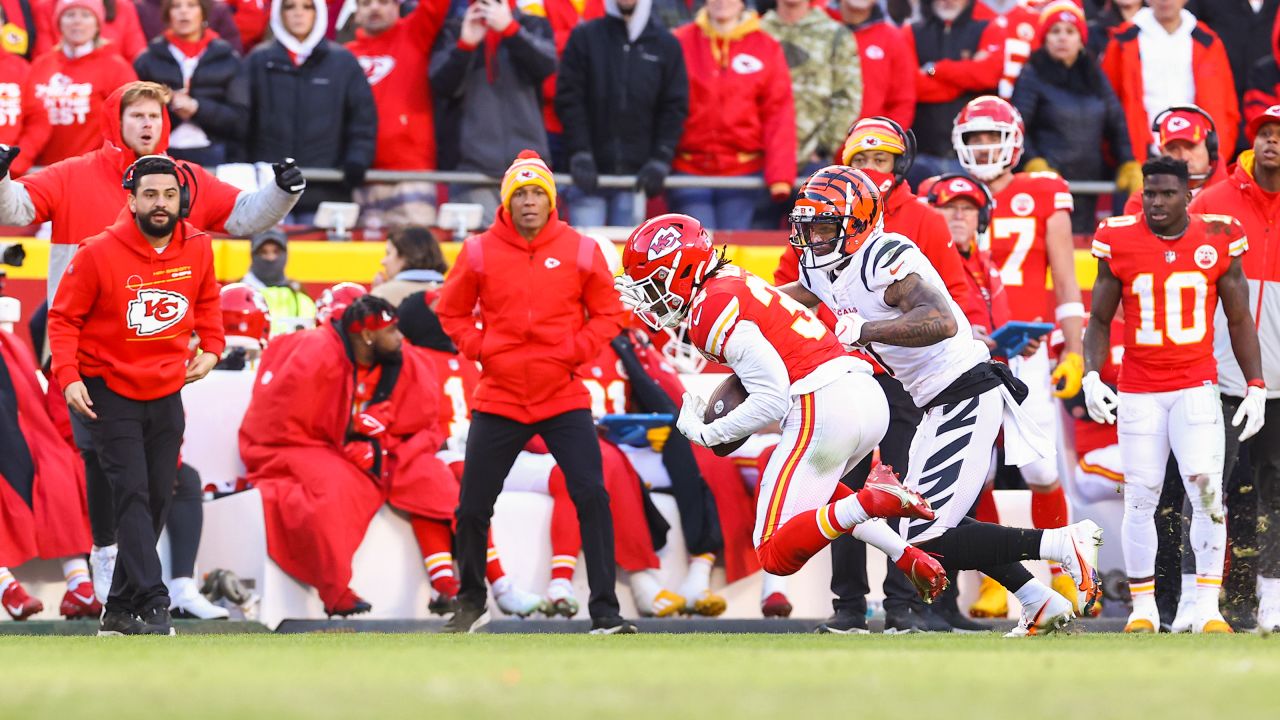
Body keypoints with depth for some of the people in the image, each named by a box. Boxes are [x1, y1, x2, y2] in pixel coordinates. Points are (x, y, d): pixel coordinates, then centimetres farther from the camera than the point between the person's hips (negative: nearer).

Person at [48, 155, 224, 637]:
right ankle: (152, 606, -20)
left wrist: (211, 348, 2)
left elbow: (206, 302, 16)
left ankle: (120, 612, 17)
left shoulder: (197, 248, -3)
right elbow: (64, 317, -9)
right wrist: (68, 375, -19)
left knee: (157, 501, 7)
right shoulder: (99, 254, -16)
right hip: (110, 392, -5)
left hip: (166, 393, 5)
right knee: (132, 495, -15)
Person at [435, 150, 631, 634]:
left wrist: (575, 350, -9)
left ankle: (605, 612, -8)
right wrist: (479, 349, -4)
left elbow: (608, 314, 5)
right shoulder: (479, 253, -1)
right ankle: (471, 603, 29)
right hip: (498, 399, 1)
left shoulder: (581, 251, -1)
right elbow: (451, 311, 10)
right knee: (473, 507, 5)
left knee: (591, 497, -14)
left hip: (563, 398, -1)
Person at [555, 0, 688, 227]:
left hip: (637, 173, 1)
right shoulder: (584, 37, 6)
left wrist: (660, 161, -5)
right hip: (589, 174, -1)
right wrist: (579, 154, -9)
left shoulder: (666, 44, 9)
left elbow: (675, 107, 7)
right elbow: (568, 99, 2)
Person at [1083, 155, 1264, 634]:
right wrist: (1091, 377, -9)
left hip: (1196, 388, 0)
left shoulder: (1217, 241, -2)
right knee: (1140, 499, 2)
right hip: (1138, 392, 1)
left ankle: (1208, 607, -10)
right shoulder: (1120, 243, -3)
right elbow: (1099, 321, 5)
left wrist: (1256, 388, 1)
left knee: (1208, 493, -13)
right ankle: (1143, 607, 12)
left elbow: (1240, 321, 6)